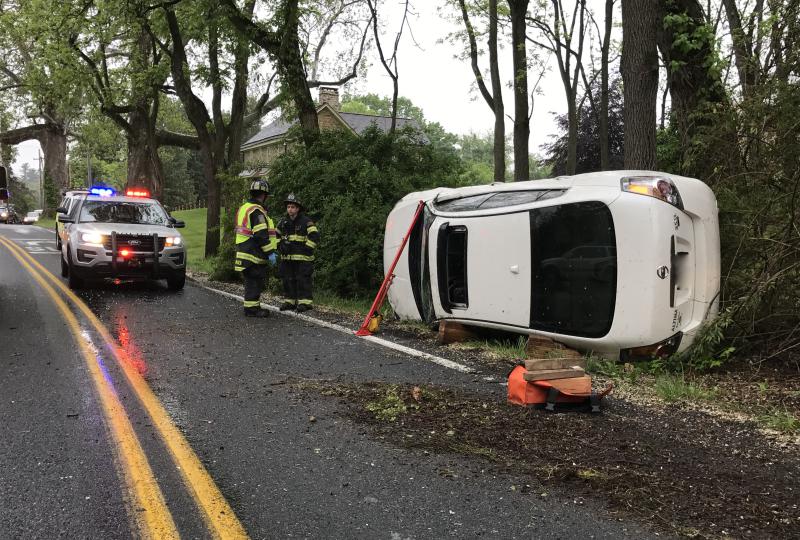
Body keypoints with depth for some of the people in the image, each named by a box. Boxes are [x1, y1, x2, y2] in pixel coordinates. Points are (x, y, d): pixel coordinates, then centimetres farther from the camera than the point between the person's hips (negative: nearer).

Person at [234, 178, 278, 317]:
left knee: (252, 282, 15)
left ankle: (253, 307, 21)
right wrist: (270, 252, -19)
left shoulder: (243, 208, 17)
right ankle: (251, 308, -2)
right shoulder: (257, 211, -16)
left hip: (244, 252, 10)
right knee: (255, 282, -4)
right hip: (254, 254, -10)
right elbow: (262, 235, -21)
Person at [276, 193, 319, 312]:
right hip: (286, 257, 7)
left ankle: (305, 302, -3)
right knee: (288, 280, 11)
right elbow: (276, 235, 26)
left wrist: (307, 249, -16)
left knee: (302, 280, -7)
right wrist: (280, 245, 12)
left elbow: (315, 236, -14)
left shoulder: (306, 221, -9)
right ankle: (290, 301, 19)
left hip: (302, 258, -7)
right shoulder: (283, 221, 11)